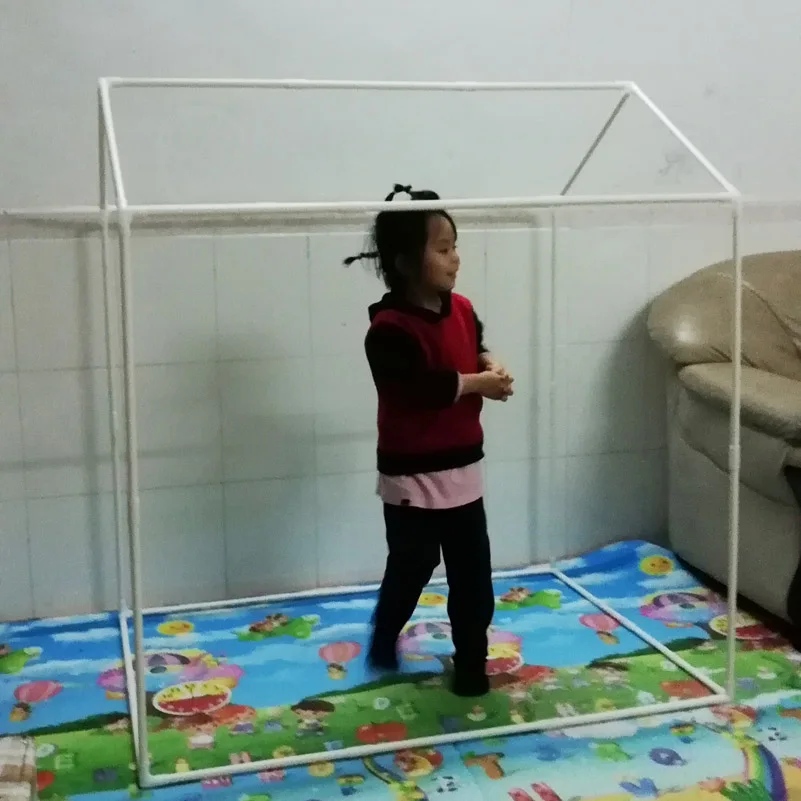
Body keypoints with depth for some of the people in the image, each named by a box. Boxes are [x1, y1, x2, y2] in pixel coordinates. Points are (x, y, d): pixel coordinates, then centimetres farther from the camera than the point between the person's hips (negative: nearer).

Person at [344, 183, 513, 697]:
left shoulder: (460, 308, 2)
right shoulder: (390, 327, -21)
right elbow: (425, 385, -32)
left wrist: (491, 367, -2)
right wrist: (481, 383, -20)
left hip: (463, 465, 6)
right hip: (413, 473, -6)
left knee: (473, 572, 9)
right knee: (412, 567, 8)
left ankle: (472, 662, 23)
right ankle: (383, 643, 34)